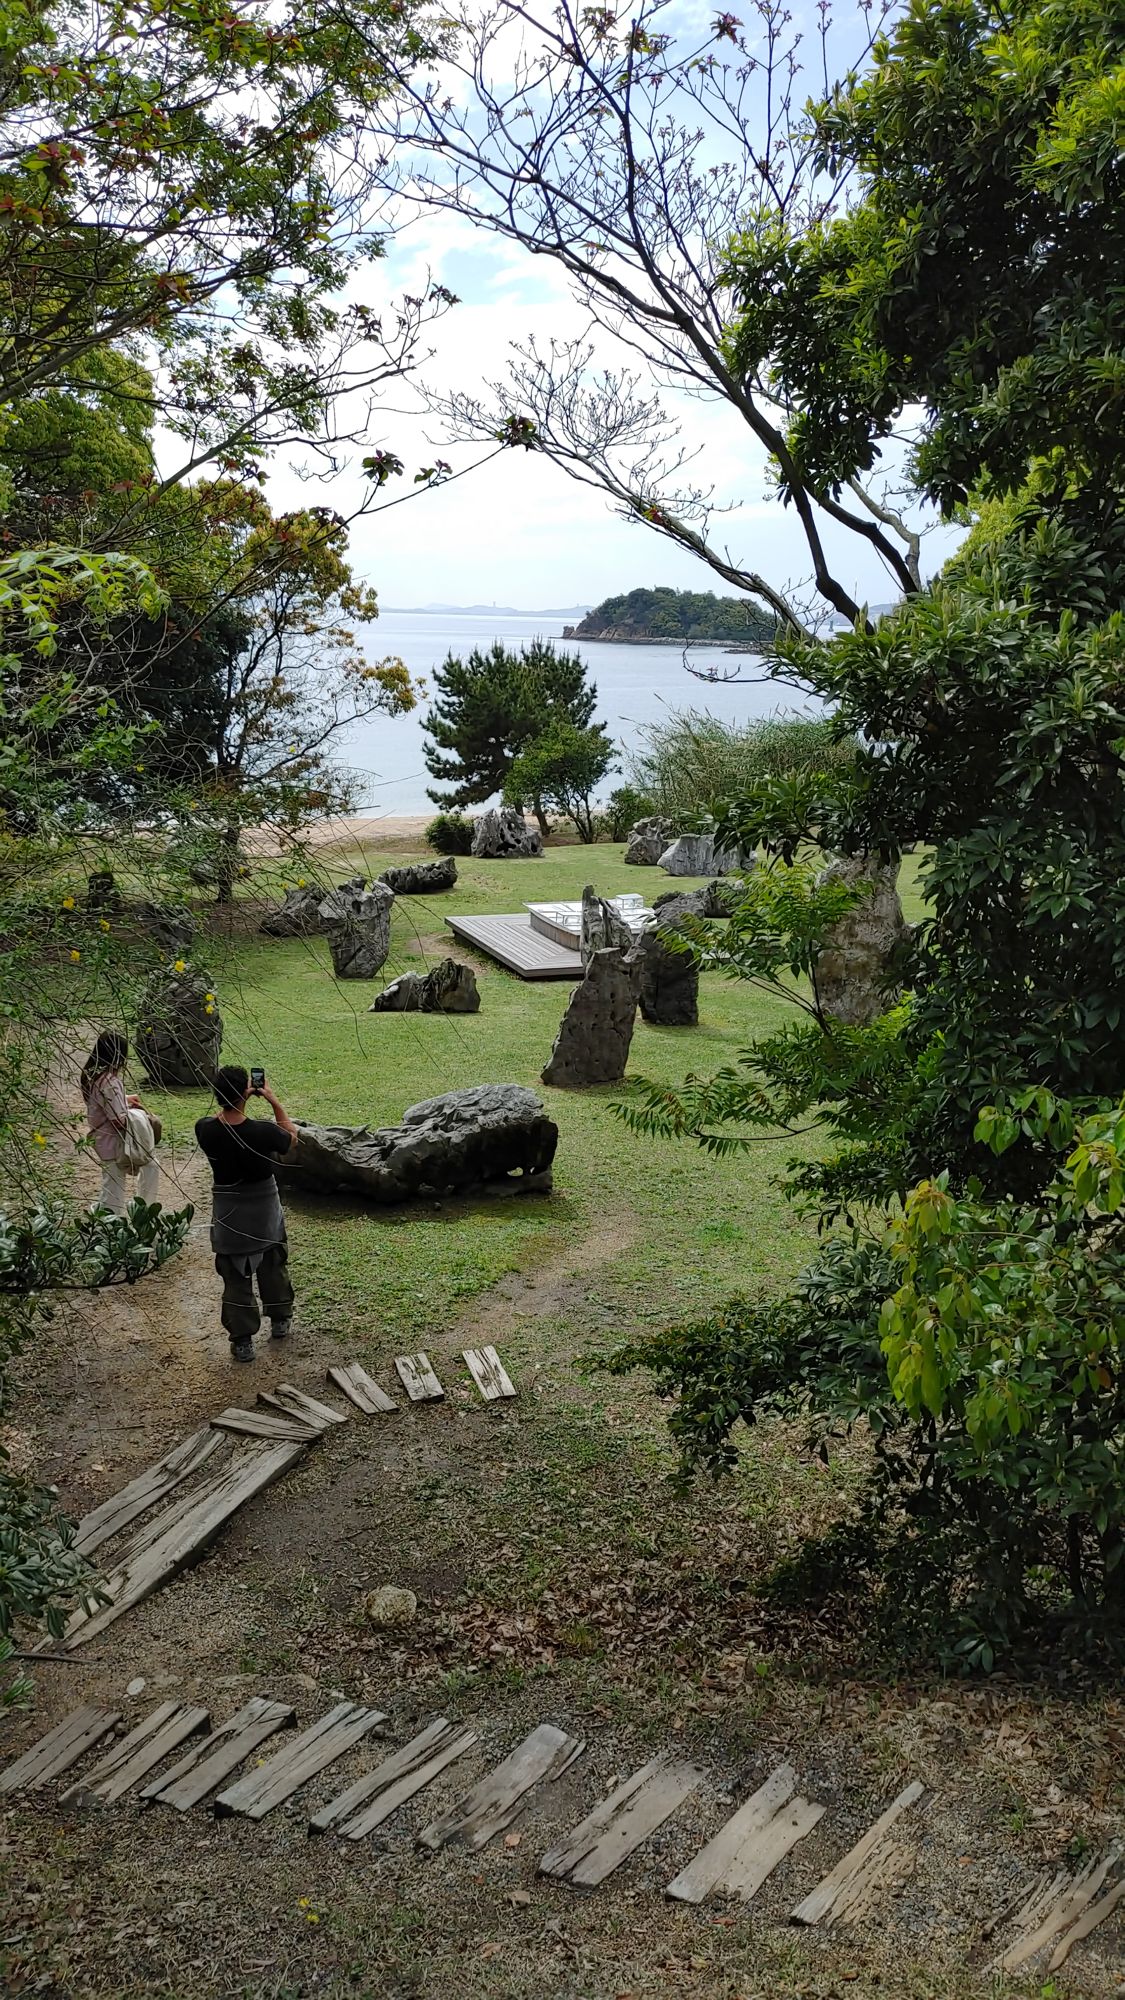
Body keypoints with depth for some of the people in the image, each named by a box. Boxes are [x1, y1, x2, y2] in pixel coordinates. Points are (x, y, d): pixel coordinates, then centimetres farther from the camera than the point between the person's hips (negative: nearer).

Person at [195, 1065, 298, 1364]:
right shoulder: (263, 1131, -27)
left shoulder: (205, 1130, -19)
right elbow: (292, 1137, -4)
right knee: (273, 1265, 23)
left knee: (236, 1277, 13)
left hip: (228, 1213, 1)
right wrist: (273, 1101, -4)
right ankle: (280, 1320, 40)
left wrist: (232, 1100, 3)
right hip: (265, 1210, -1)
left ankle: (242, 1341, 18)